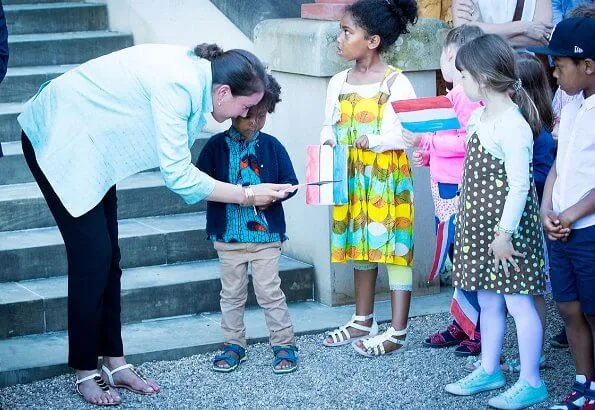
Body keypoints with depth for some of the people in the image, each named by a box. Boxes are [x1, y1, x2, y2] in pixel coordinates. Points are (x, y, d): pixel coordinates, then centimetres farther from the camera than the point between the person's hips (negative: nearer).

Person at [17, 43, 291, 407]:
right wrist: (247, 195, -19)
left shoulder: (194, 72, -4)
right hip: (58, 141, -9)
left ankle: (115, 362, 14)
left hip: (91, 144, 9)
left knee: (109, 255, 7)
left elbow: (176, 163, -3)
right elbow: (178, 176, -28)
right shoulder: (177, 86, -31)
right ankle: (86, 372, 3)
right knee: (93, 254, -8)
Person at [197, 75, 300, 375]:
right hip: (229, 234, 1)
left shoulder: (271, 146, 0)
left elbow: (290, 182, 3)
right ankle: (234, 345, 21)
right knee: (232, 292, 10)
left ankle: (284, 344, 10)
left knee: (269, 291, 0)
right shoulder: (216, 146, -1)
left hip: (266, 232, -1)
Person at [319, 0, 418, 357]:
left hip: (389, 179, -6)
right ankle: (363, 321, 28)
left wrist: (375, 141, -23)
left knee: (394, 248, -2)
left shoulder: (396, 83, -12)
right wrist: (328, 140, -8)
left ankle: (398, 332, 3)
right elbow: (330, 125, 13)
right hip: (352, 180, 6)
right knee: (360, 246, 16)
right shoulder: (339, 82, 6)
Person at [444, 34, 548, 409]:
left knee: (519, 302, 0)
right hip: (480, 224, 9)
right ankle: (489, 371, 30)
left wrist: (505, 234, -19)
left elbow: (519, 185, -20)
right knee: (488, 302, 17)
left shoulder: (513, 126, -20)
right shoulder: (480, 116, 7)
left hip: (507, 226, -9)